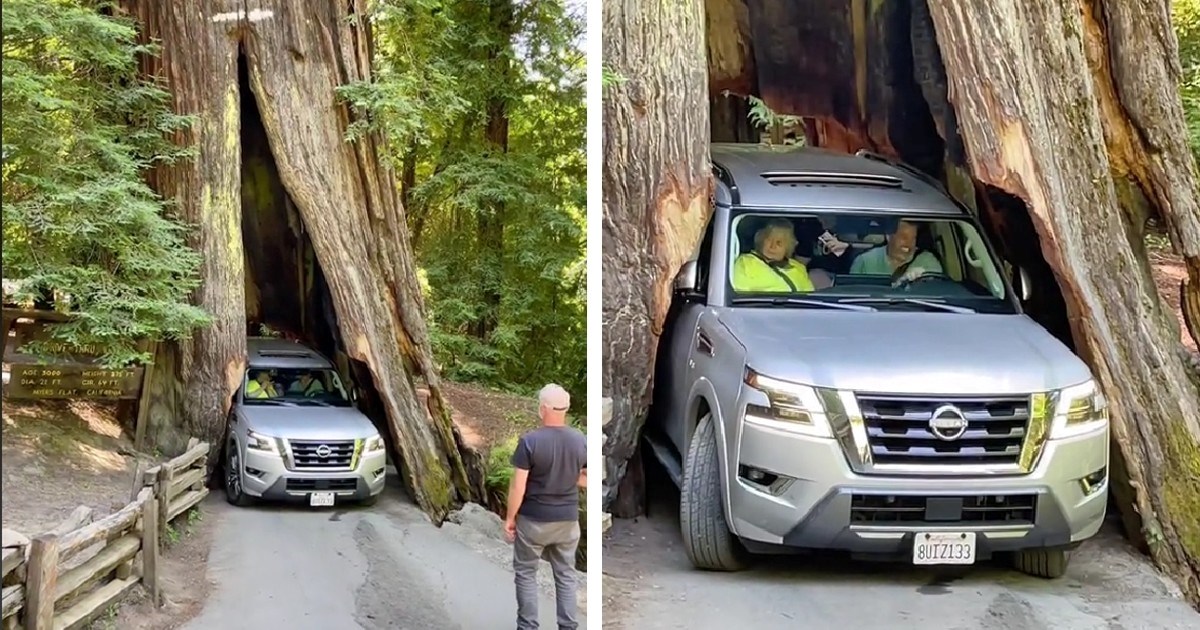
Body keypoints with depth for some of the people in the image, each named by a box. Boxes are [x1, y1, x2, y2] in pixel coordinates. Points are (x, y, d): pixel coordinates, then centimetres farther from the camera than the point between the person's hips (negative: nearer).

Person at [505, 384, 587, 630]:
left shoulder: (530, 441, -18)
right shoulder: (581, 441, -5)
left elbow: (518, 486, -15)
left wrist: (510, 518, -4)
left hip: (533, 519, -4)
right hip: (568, 519, 4)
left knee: (526, 573, 10)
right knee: (565, 574, 13)